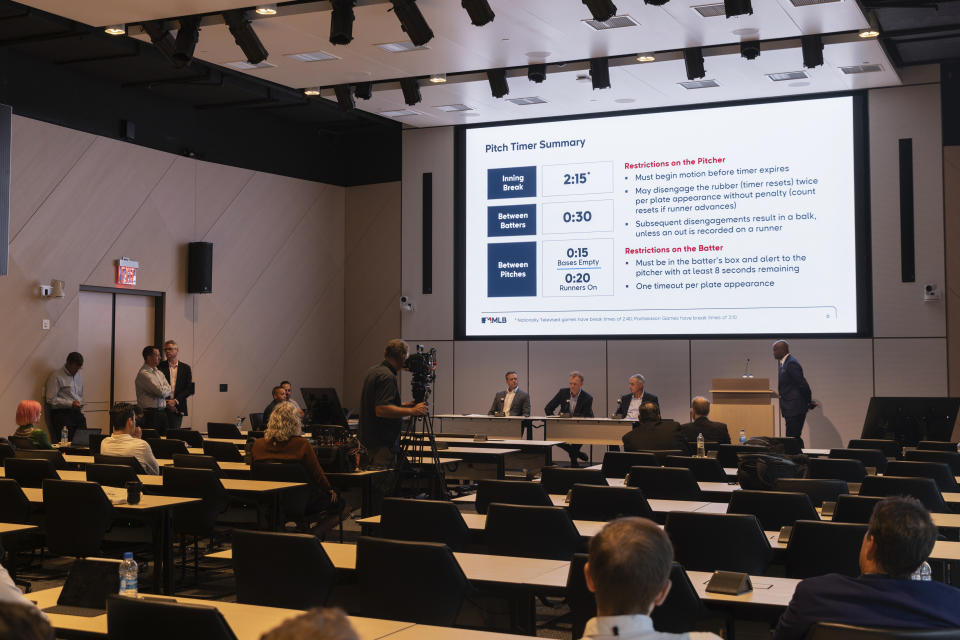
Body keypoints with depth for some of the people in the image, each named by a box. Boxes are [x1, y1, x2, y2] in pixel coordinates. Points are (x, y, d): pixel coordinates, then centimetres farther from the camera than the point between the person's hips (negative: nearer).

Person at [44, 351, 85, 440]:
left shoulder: (79, 376, 18)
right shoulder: (56, 376, -5)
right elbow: (51, 399, -10)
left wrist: (80, 404, 6)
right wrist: (70, 403, -14)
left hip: (76, 413, 6)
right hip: (61, 413, -6)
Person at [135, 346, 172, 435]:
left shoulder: (159, 373, 16)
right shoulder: (144, 373, -13)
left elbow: (169, 391, 15)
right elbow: (161, 391, -18)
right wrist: (169, 390, 2)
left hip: (162, 413, 8)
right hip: (150, 413, -8)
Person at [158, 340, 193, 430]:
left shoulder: (185, 368, 8)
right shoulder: (160, 367, 5)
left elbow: (189, 389, 3)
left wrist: (176, 401, -8)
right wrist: (166, 402, -8)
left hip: (178, 408, 1)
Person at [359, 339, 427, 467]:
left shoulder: (373, 371, 12)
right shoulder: (387, 377, -19)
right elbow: (382, 410, -28)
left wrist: (404, 405, 16)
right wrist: (412, 411, -22)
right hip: (384, 443, -10)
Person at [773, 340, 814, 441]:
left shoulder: (791, 364, -17)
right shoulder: (784, 363, 15)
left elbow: (803, 384, -19)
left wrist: (809, 402, -8)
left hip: (795, 410, -10)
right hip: (791, 410, 10)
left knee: (792, 438, -10)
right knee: (793, 438, 10)